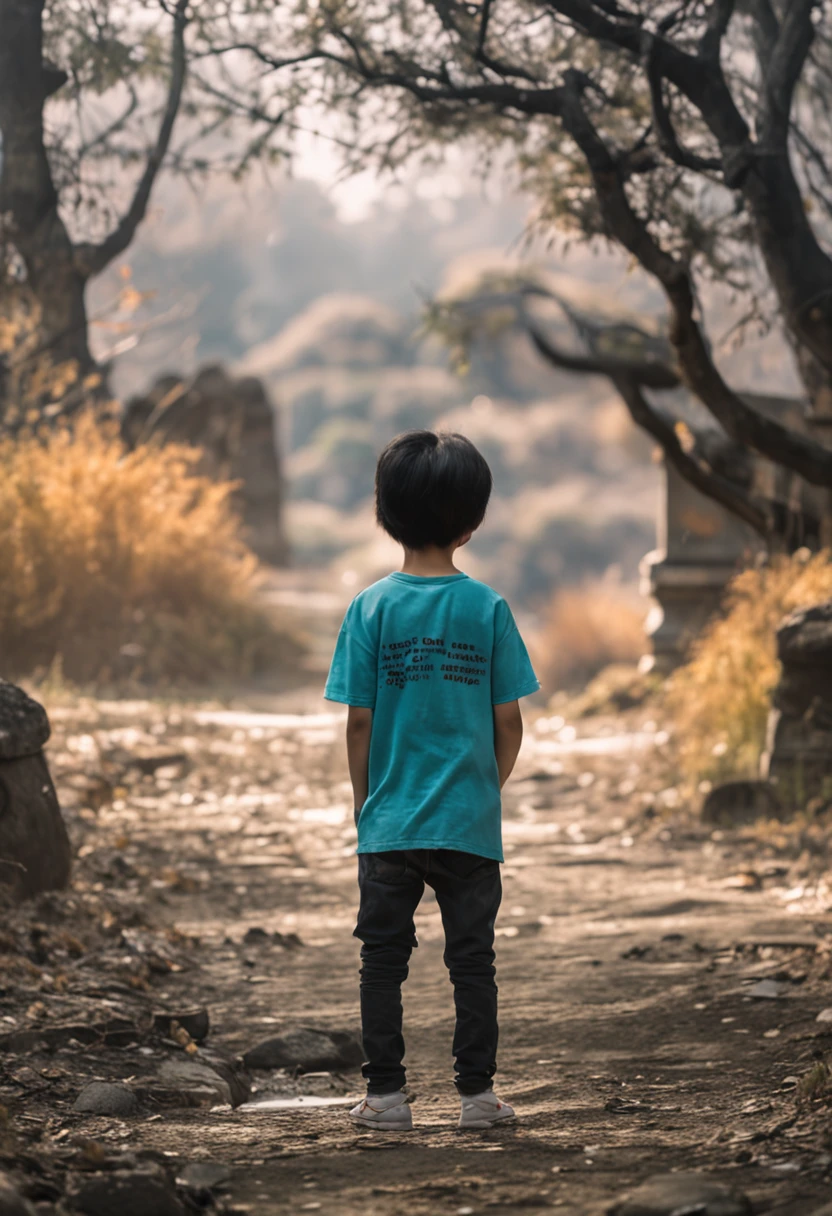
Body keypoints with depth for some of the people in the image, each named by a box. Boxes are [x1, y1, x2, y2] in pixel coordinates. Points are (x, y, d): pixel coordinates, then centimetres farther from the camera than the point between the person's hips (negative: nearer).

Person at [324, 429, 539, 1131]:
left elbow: (360, 722, -5)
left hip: (390, 821, 0)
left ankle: (387, 1093, 10)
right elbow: (508, 725, -2)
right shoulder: (488, 609, -5)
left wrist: (364, 803, 8)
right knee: (472, 961, 9)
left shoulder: (372, 608, -6)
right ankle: (477, 1093, 10)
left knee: (384, 959, 9)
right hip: (470, 822, 0)